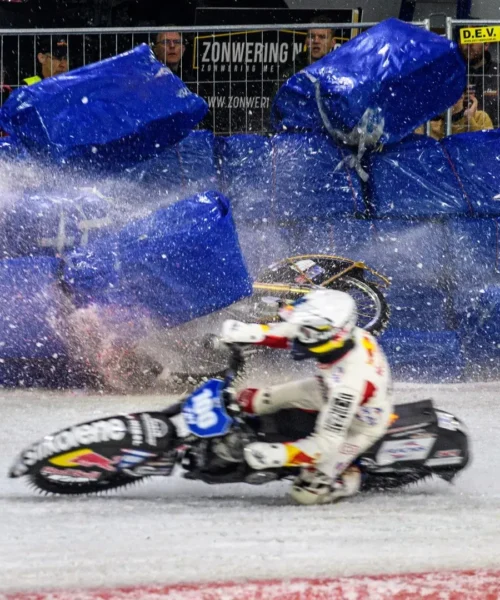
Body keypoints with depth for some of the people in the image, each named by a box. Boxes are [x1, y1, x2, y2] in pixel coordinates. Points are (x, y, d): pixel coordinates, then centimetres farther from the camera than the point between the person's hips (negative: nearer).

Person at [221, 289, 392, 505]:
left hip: (359, 426, -7)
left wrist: (277, 454, -46)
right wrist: (249, 333, -17)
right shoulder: (342, 332, -26)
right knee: (249, 400, 4)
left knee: (307, 493, -9)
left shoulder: (349, 381, -45)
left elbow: (328, 442, -41)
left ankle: (351, 479, 16)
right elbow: (289, 331, -6)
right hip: (330, 396, 7)